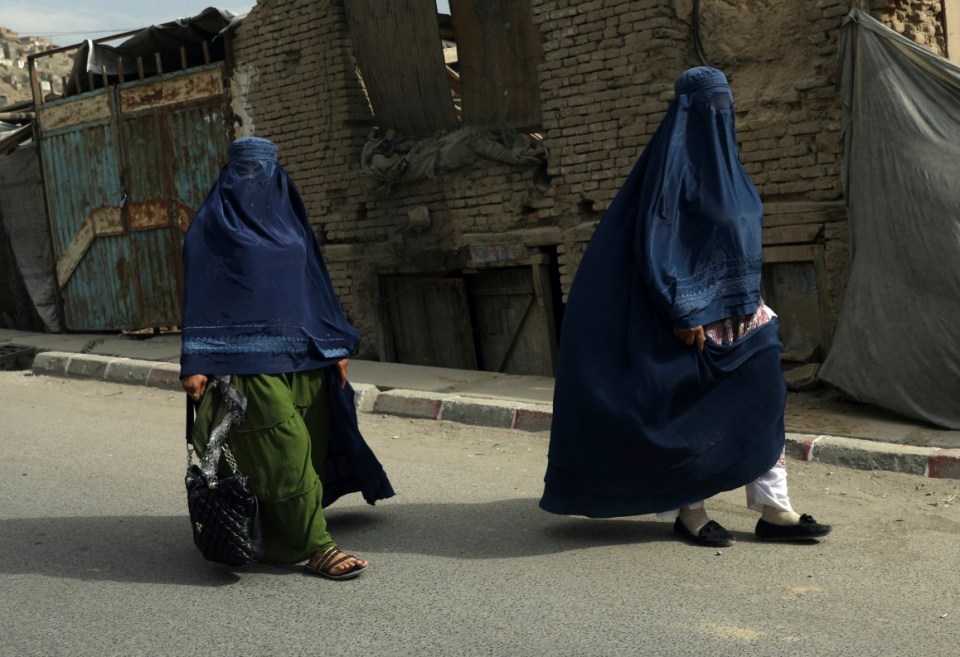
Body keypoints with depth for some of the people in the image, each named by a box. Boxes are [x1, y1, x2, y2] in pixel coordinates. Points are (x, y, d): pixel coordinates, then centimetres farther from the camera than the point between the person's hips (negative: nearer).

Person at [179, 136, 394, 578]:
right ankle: (315, 548, -5)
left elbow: (314, 283, 16)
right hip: (250, 355, -5)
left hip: (302, 354, 6)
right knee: (285, 450, -9)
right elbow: (199, 292, -3)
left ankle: (281, 530, 23)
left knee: (311, 443, 6)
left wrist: (335, 344, 11)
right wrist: (195, 363, -10)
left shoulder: (289, 219, 15)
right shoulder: (211, 224, 2)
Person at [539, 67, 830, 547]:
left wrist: (750, 300, 19)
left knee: (763, 401, 5)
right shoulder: (674, 157, -13)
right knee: (696, 413, 1)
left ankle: (773, 509, 11)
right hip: (698, 313, -8)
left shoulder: (721, 156, 13)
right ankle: (687, 511, 16)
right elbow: (655, 241, -18)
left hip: (739, 311, 8)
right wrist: (684, 312, -21)